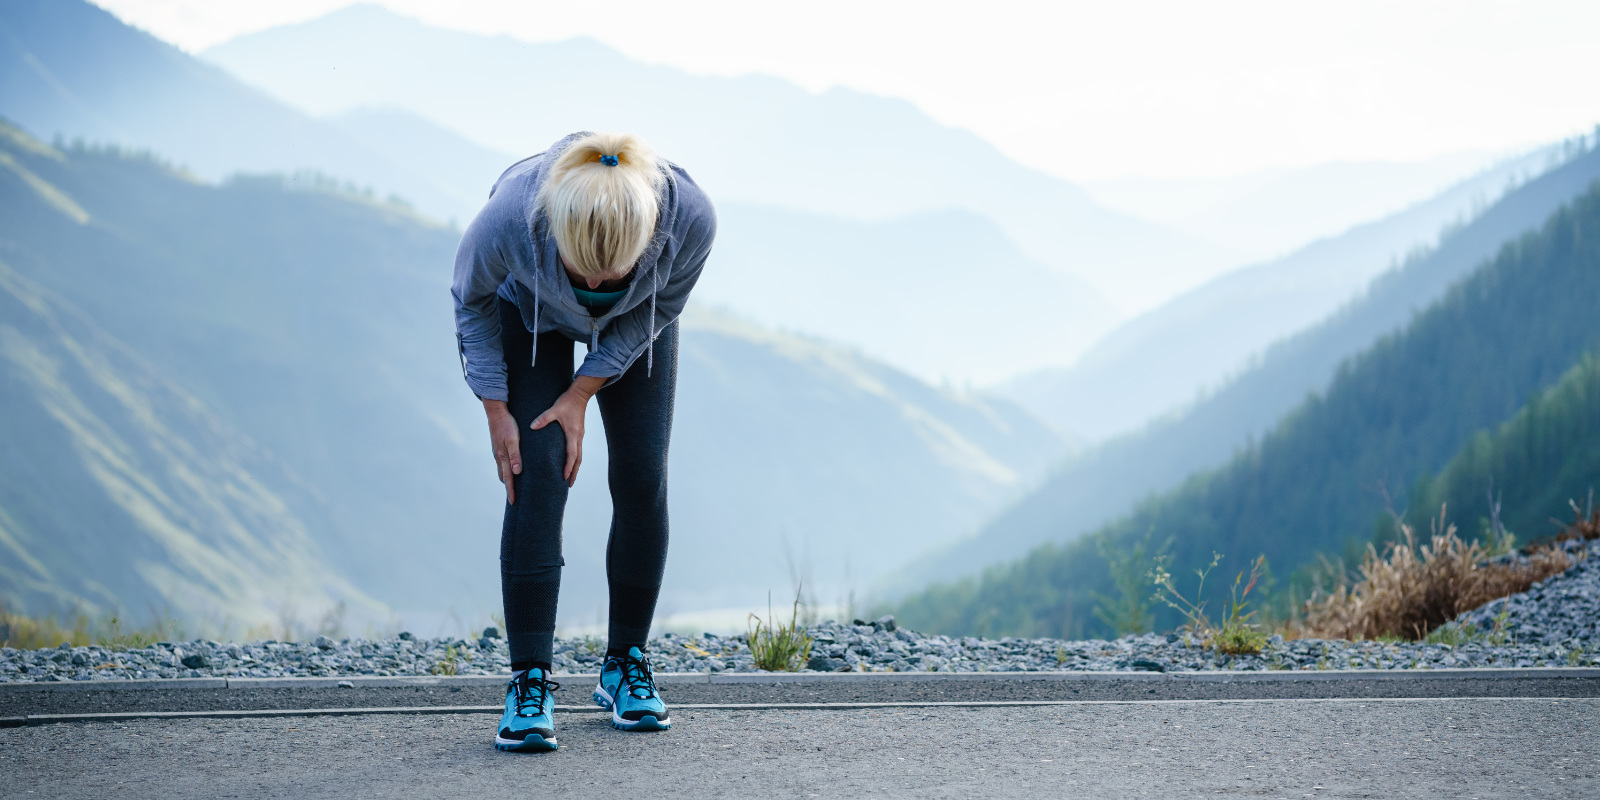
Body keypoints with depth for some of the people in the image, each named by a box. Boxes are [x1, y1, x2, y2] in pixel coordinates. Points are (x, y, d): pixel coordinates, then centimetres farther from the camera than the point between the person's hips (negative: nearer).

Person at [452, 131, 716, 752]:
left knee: (642, 478, -6)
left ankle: (626, 663, 10)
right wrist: (495, 408, -16)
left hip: (634, 325, 2)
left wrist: (583, 393, -17)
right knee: (537, 475, -14)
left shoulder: (690, 216, -39)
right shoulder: (511, 214, -42)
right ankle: (529, 682, -13)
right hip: (530, 315, -1)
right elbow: (471, 298, -17)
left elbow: (660, 307, -16)